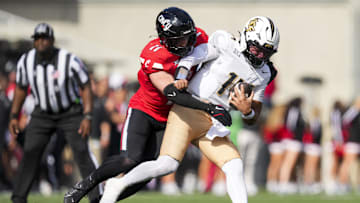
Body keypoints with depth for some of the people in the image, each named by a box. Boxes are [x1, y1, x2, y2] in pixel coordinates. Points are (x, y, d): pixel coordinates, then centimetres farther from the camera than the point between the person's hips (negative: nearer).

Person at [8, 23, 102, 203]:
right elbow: (21, 88, 6)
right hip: (43, 113, 3)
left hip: (70, 112, -3)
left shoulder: (70, 61, -24)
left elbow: (85, 88, -14)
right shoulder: (26, 61, -10)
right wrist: (14, 116, 5)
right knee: (30, 154, -3)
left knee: (82, 153, -12)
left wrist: (87, 117, -22)